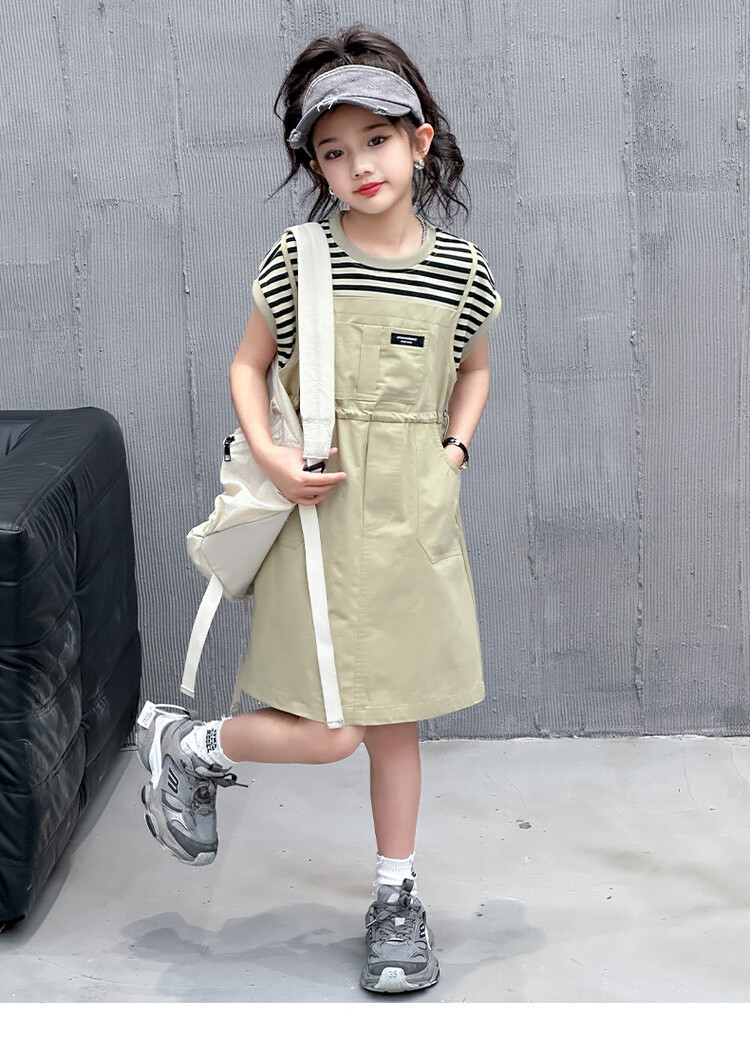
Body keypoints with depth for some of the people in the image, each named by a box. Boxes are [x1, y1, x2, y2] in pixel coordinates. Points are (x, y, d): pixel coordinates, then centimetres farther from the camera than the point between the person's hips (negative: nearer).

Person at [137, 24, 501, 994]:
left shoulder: (459, 269, 2)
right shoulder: (298, 261, -6)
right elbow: (249, 366, 5)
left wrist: (455, 446, 4)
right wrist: (270, 457, -10)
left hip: (417, 517, 3)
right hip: (321, 511, -3)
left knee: (396, 722, 13)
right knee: (326, 733, -6)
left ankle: (395, 900, 28)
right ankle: (184, 745, 22)